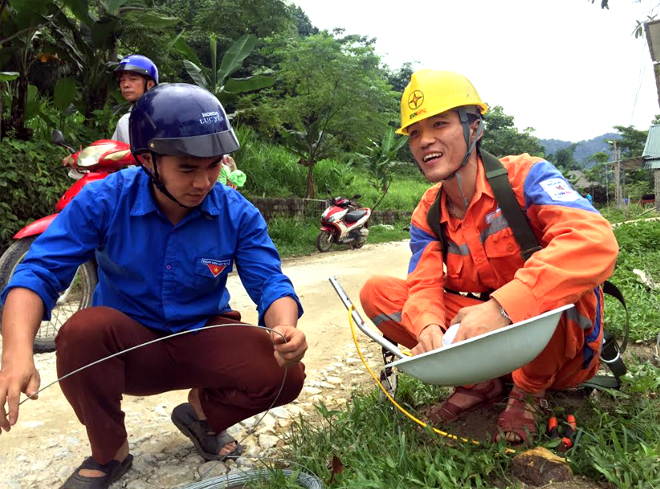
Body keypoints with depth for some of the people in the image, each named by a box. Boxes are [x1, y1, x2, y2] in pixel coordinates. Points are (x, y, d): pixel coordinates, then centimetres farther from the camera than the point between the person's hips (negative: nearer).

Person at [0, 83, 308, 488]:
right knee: (83, 330, -34)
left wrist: (285, 327, -40)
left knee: (287, 374, -22)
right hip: (128, 343, 0)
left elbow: (270, 282, -15)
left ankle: (203, 412, 12)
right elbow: (40, 272, -20)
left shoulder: (238, 213, -12)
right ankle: (109, 453, -5)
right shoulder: (103, 201, -16)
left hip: (204, 340, 1)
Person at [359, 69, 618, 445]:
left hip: (562, 346, -4)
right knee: (377, 292, -9)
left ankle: (530, 390, -8)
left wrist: (503, 306, -46)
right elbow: (424, 286, -12)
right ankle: (481, 381, 0)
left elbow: (596, 240, -34)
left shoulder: (523, 176, -17)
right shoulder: (427, 216, 0)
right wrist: (429, 327, -37)